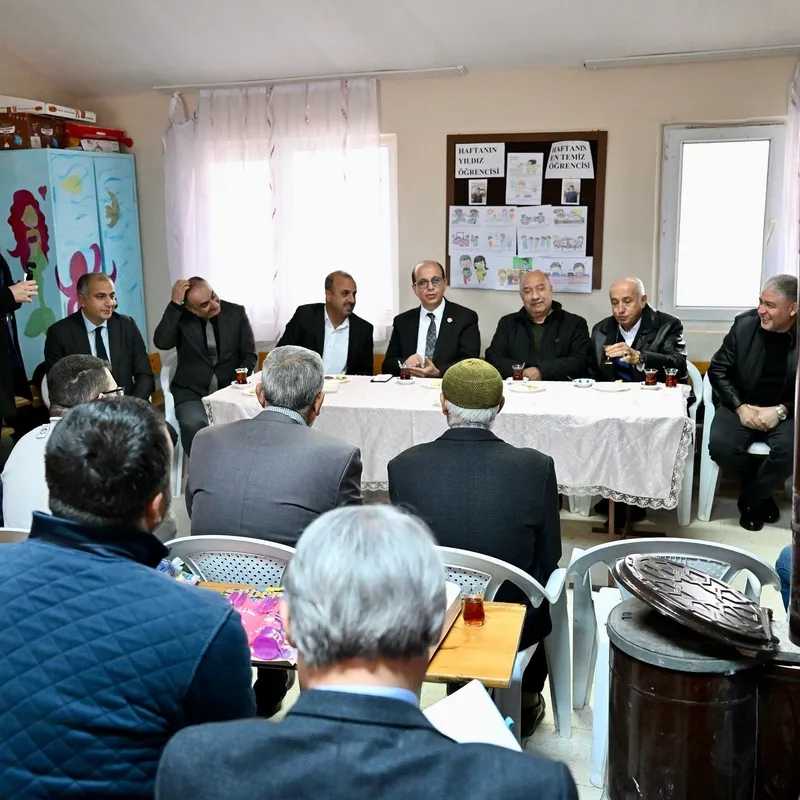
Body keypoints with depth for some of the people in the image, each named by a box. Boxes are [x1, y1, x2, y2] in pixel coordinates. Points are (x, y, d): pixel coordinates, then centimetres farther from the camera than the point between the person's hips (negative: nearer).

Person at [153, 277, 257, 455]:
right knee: (193, 424, -33)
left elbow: (249, 355, 5)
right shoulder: (180, 316, -1)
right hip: (192, 392, -1)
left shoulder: (236, 312, 3)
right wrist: (175, 304, -21)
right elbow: (161, 342, -19)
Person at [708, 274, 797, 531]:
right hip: (741, 406, 1)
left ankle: (750, 501, -3)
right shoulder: (745, 324, -6)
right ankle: (761, 492, 5)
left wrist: (781, 411, -20)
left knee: (791, 448, -31)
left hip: (785, 411, -1)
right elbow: (718, 369, 0)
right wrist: (741, 407, -13)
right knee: (720, 445, -27)